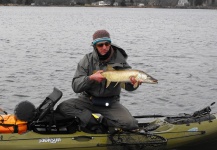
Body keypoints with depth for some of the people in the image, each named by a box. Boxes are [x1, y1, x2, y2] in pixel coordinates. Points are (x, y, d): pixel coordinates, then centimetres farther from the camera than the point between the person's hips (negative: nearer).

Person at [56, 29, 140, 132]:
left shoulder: (119, 60, -6)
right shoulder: (87, 60, -5)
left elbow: (128, 86, -10)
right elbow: (75, 87, -11)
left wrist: (133, 83, -35)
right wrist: (90, 78, -29)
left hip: (110, 103, 0)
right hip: (87, 100, 1)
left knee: (130, 124, -25)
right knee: (63, 107, -24)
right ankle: (94, 122, -17)